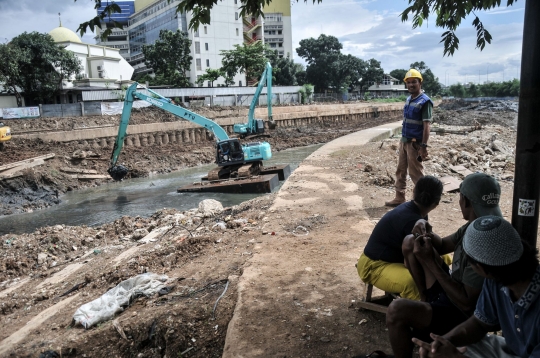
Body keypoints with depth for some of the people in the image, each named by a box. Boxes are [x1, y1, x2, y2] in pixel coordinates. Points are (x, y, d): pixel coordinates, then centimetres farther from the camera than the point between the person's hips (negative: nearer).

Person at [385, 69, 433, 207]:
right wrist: (403, 139, 15)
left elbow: (426, 125, -19)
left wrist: (424, 146, -25)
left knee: (415, 173, 0)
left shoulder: (425, 101, -14)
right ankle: (399, 198, 23)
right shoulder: (408, 99, 11)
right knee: (400, 171, 13)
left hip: (415, 143, -8)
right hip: (404, 141, 8)